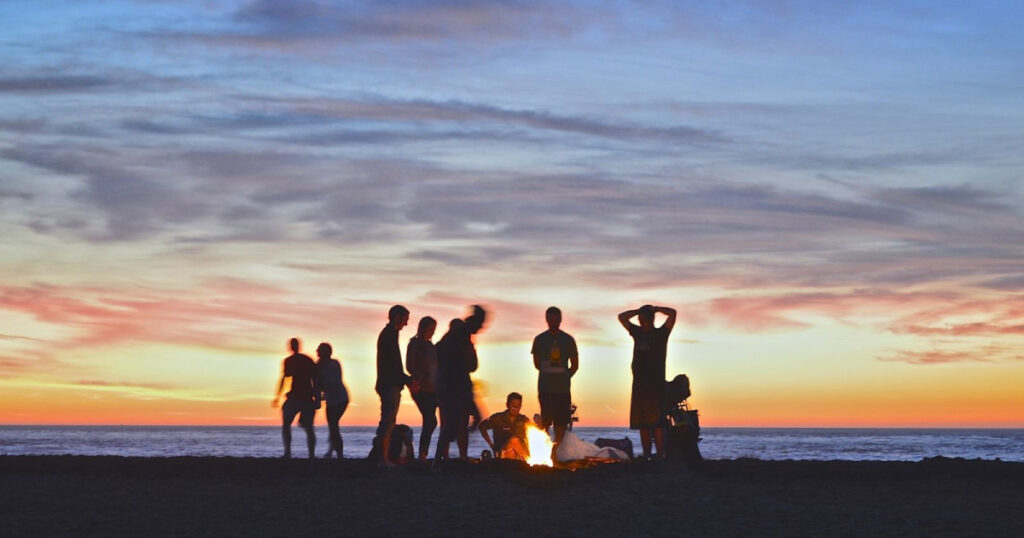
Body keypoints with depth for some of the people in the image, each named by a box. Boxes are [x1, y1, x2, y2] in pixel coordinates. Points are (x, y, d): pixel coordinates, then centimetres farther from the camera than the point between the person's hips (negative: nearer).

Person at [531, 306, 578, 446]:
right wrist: (548, 373, 5)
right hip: (545, 387, -1)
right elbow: (537, 364, 11)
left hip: (562, 388, 1)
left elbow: (575, 365, 10)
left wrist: (565, 377, 4)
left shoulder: (568, 340, 6)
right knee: (545, 420, -7)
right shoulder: (540, 339, 6)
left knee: (561, 421, 0)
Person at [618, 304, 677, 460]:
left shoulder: (660, 333, 3)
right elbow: (622, 317, 22)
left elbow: (672, 313, -8)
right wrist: (639, 311, 15)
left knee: (657, 424, -13)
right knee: (642, 425, 3)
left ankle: (661, 456, -17)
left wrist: (654, 309, 5)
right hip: (639, 385, 5)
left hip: (656, 386, -5)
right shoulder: (638, 332, 16)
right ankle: (646, 456, 5)